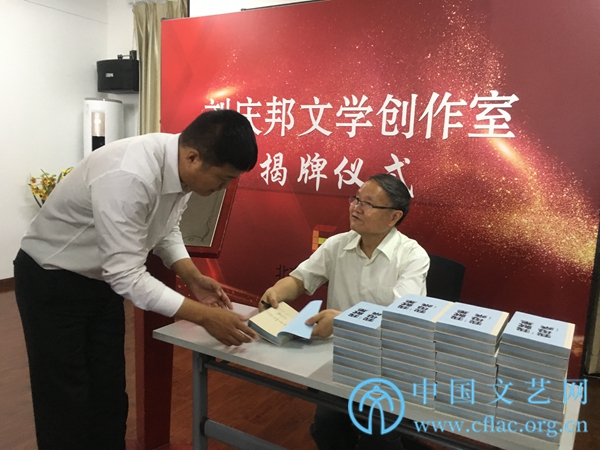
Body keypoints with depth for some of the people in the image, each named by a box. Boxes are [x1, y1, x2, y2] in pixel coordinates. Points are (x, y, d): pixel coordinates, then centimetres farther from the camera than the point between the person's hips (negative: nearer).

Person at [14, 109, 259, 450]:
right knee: (65, 401, 5)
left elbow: (166, 230, 4)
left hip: (103, 278, 7)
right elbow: (127, 276, -34)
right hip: (52, 281, -6)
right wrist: (204, 315, -32)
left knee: (110, 393, 13)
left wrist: (193, 278, -9)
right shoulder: (128, 176, -37)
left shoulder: (182, 166, -12)